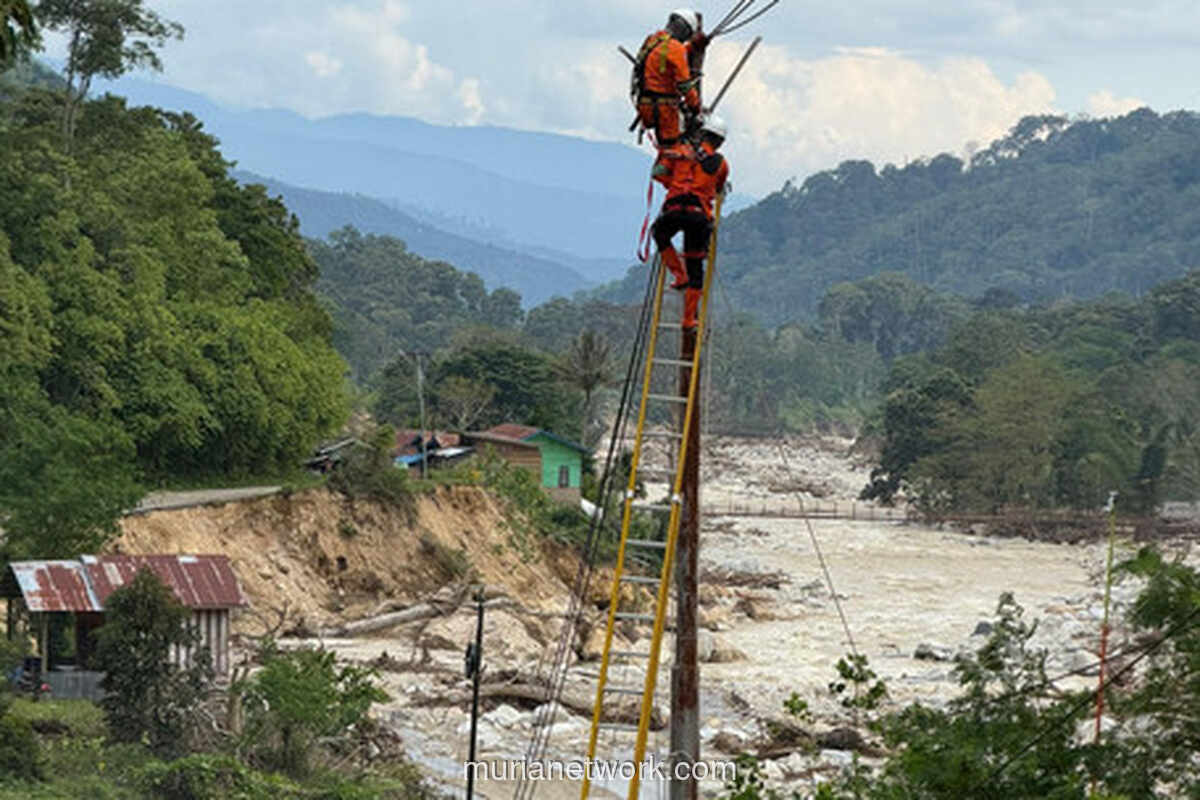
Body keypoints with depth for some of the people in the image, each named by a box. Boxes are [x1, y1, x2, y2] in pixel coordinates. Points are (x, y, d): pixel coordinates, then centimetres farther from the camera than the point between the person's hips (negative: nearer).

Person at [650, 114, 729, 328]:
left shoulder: (682, 151, 11)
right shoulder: (721, 163, 14)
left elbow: (658, 172, 9)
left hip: (674, 209, -1)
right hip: (700, 215, 1)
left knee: (660, 234, 33)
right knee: (696, 267, 11)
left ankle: (679, 275, 19)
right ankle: (689, 318, 12)